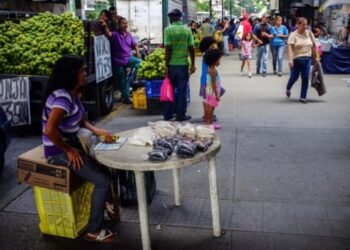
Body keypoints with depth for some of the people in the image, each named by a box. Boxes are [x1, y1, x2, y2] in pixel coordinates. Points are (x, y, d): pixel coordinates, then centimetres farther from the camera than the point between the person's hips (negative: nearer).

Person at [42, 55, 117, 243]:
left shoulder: (73, 94, 4)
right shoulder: (62, 97, -25)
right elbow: (50, 130, -35)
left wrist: (95, 130, 1)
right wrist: (69, 151, -22)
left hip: (71, 144, 9)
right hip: (59, 151, -9)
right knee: (103, 181, -12)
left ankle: (102, 204, 29)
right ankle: (93, 231, 3)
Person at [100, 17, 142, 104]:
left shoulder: (128, 34, 7)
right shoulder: (115, 34, -10)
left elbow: (134, 45, 18)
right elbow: (108, 34, -32)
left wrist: (137, 53, 0)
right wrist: (105, 26, -51)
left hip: (128, 58, 4)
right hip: (118, 61, -4)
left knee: (140, 62, -23)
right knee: (123, 81, 5)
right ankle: (126, 97, 20)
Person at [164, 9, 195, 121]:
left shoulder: (168, 30, -6)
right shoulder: (187, 30, 1)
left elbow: (168, 49, -11)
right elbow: (191, 48, -2)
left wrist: (166, 65, -5)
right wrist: (193, 64, 7)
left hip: (172, 64, -1)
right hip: (183, 64, 1)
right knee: (181, 90, 8)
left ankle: (168, 114, 18)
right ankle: (180, 115, 12)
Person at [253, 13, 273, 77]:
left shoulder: (269, 26, 4)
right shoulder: (257, 26, 1)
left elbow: (271, 36, 5)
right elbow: (254, 35, -1)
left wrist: (267, 35, -15)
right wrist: (258, 40, -16)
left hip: (266, 44, 0)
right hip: (259, 45, 0)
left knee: (265, 59, -6)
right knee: (258, 58, 13)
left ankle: (264, 71, -1)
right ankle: (258, 70, 33)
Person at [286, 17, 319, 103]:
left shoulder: (309, 33, 5)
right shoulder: (293, 35, -8)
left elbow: (313, 45, 12)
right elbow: (290, 47, -18)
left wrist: (316, 56, 10)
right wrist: (290, 59, -29)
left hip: (307, 59, 3)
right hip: (296, 59, -3)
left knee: (305, 78, -1)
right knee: (294, 77, 6)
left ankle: (303, 97, 8)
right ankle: (288, 89, 37)